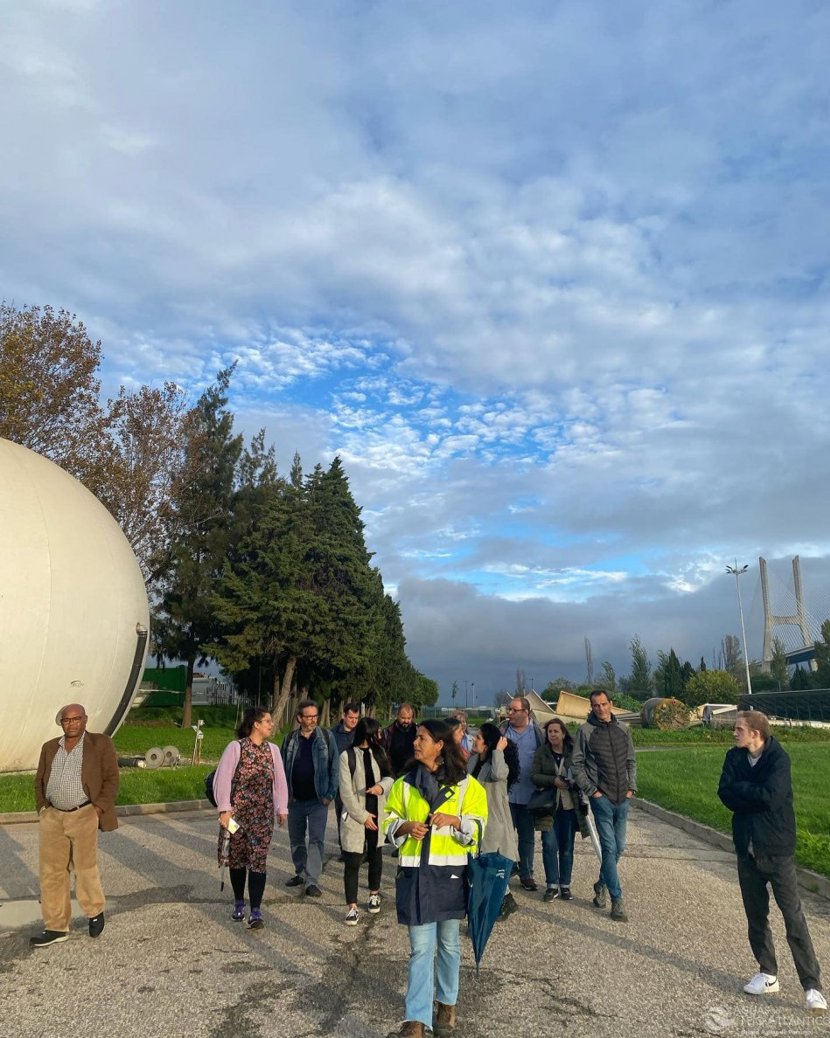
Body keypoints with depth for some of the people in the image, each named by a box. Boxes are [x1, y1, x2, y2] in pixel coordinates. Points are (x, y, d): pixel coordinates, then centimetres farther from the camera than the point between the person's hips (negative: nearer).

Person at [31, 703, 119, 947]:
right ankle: (56, 927, 19)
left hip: (84, 816, -4)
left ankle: (95, 912, 29)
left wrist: (98, 809, -11)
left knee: (85, 868, 4)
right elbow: (39, 781, 17)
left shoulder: (101, 744, -3)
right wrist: (42, 809, 6)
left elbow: (111, 779, -4)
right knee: (51, 872, 7)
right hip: (52, 817, 4)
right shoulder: (49, 748, 11)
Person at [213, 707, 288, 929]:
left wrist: (282, 809, 8)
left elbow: (280, 781, 8)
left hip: (263, 815, 2)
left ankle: (256, 911, 0)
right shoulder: (235, 747, -9)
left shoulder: (272, 750, 4)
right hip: (237, 812, -2)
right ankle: (239, 903, 32)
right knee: (237, 858, 12)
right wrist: (224, 809, -14)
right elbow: (222, 778, -11)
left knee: (258, 860, -4)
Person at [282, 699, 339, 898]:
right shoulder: (290, 739, 1)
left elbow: (334, 766, -4)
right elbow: (283, 767, 6)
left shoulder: (326, 736, -5)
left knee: (316, 839, -5)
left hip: (318, 799, -3)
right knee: (296, 839, 15)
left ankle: (312, 880, 1)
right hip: (295, 799, 3)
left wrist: (330, 793, -9)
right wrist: (285, 792, -2)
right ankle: (300, 873, 32)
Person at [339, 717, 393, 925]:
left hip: (377, 814, 4)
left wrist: (382, 786, -16)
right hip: (355, 815, -4)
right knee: (352, 861, -3)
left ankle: (374, 895, 37)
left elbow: (389, 776, 7)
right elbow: (346, 791, -11)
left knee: (375, 855, 17)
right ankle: (352, 907, 7)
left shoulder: (379, 752, 3)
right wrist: (362, 816, -11)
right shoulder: (347, 756, -11)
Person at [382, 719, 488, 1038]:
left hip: (450, 872, -1)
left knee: (448, 942, 14)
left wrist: (454, 820, -22)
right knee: (420, 947, -1)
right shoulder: (404, 783, 4)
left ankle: (447, 1003, 35)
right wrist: (405, 827, -14)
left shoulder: (465, 784, -3)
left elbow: (478, 826, -3)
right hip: (415, 873, 1)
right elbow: (389, 822, 8)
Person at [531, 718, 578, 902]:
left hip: (569, 805, 0)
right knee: (549, 845, -3)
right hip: (548, 805, 0)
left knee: (567, 847, 8)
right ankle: (552, 885, 10)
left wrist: (574, 781, -16)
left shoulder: (573, 752, 1)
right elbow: (534, 775, -4)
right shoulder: (542, 752, 1)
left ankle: (565, 885, 20)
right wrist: (553, 780, -18)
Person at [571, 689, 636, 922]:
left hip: (623, 798, 5)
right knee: (609, 848, -7)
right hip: (602, 798, -5)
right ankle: (617, 899, 2)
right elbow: (576, 765, -4)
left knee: (618, 848, 13)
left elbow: (631, 761, 15)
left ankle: (602, 884, 33)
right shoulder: (586, 731, -6)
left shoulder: (623, 729, 7)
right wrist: (591, 790, -8)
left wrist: (631, 787, 5)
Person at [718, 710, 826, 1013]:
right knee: (756, 915, 15)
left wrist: (741, 789, -13)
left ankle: (812, 985, 9)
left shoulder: (778, 758, -15)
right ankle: (768, 974, 30)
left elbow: (771, 796, -26)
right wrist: (755, 796, -20)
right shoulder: (734, 756, 1)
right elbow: (724, 792, -8)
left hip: (777, 849, -5)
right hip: (747, 848, 5)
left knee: (794, 917, -1)